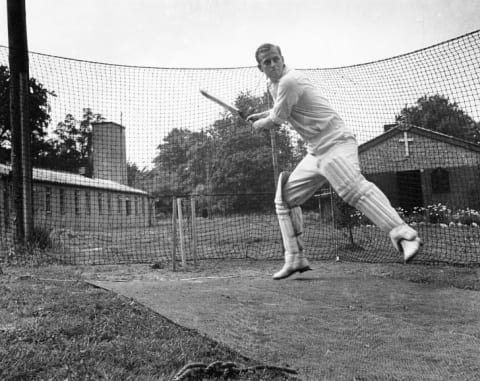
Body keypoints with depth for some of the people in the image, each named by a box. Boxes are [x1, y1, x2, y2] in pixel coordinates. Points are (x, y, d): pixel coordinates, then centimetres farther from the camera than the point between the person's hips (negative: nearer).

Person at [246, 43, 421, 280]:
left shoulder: (289, 81, -13)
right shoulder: (274, 83, 17)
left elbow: (276, 121, -7)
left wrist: (258, 124, 13)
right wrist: (261, 115, 24)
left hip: (334, 142, -9)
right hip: (315, 152, 9)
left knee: (355, 188, -30)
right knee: (285, 197, 8)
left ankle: (403, 235, -38)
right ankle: (296, 260, 10)